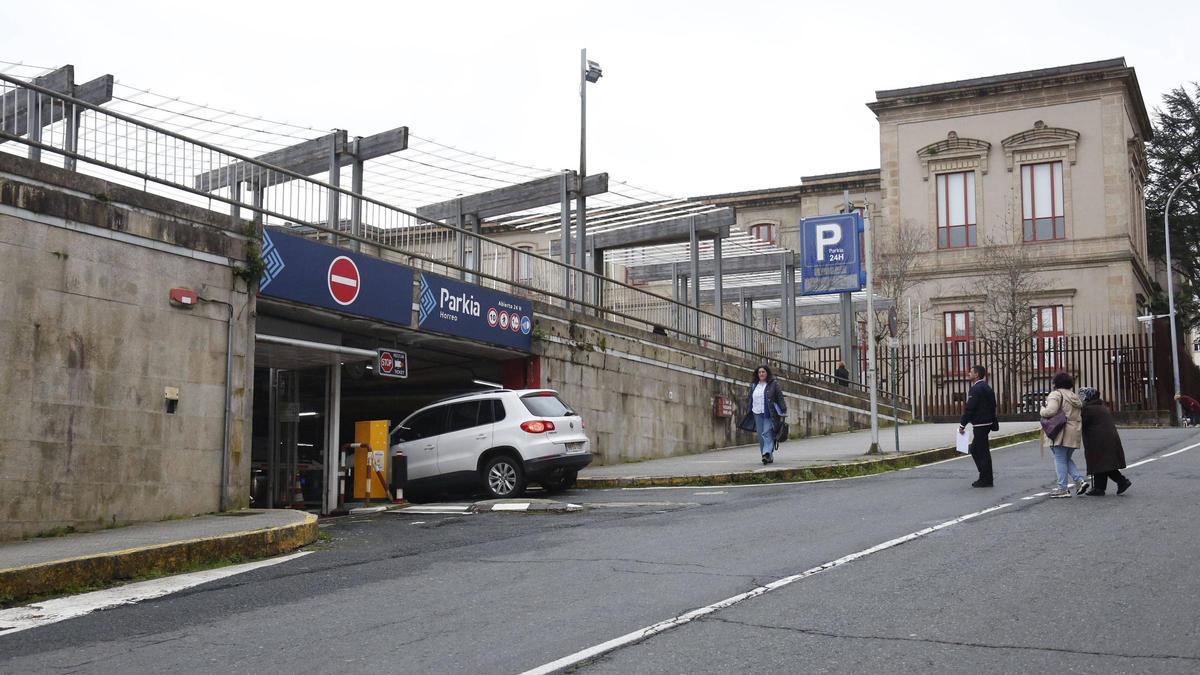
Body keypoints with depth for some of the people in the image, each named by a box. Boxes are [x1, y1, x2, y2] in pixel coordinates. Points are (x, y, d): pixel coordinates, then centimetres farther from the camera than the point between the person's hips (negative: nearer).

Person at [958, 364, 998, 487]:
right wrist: (994, 423, 24)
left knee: (982, 452, -4)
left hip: (980, 425, -10)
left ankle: (985, 480, 1)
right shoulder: (986, 387, 15)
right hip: (987, 423, 10)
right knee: (974, 449, 17)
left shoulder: (976, 389, -16)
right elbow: (993, 406, 21)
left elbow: (969, 408, -19)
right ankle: (985, 477, 21)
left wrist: (962, 425, -13)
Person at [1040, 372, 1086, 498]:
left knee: (1060, 459, -2)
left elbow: (1051, 411, -20)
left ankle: (1062, 488, -2)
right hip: (1075, 432, 8)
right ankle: (1080, 480, 7)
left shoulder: (1056, 394, -9)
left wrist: (1042, 411, -2)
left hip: (1062, 432, -8)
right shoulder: (1075, 396, 18)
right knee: (1066, 459, 19)